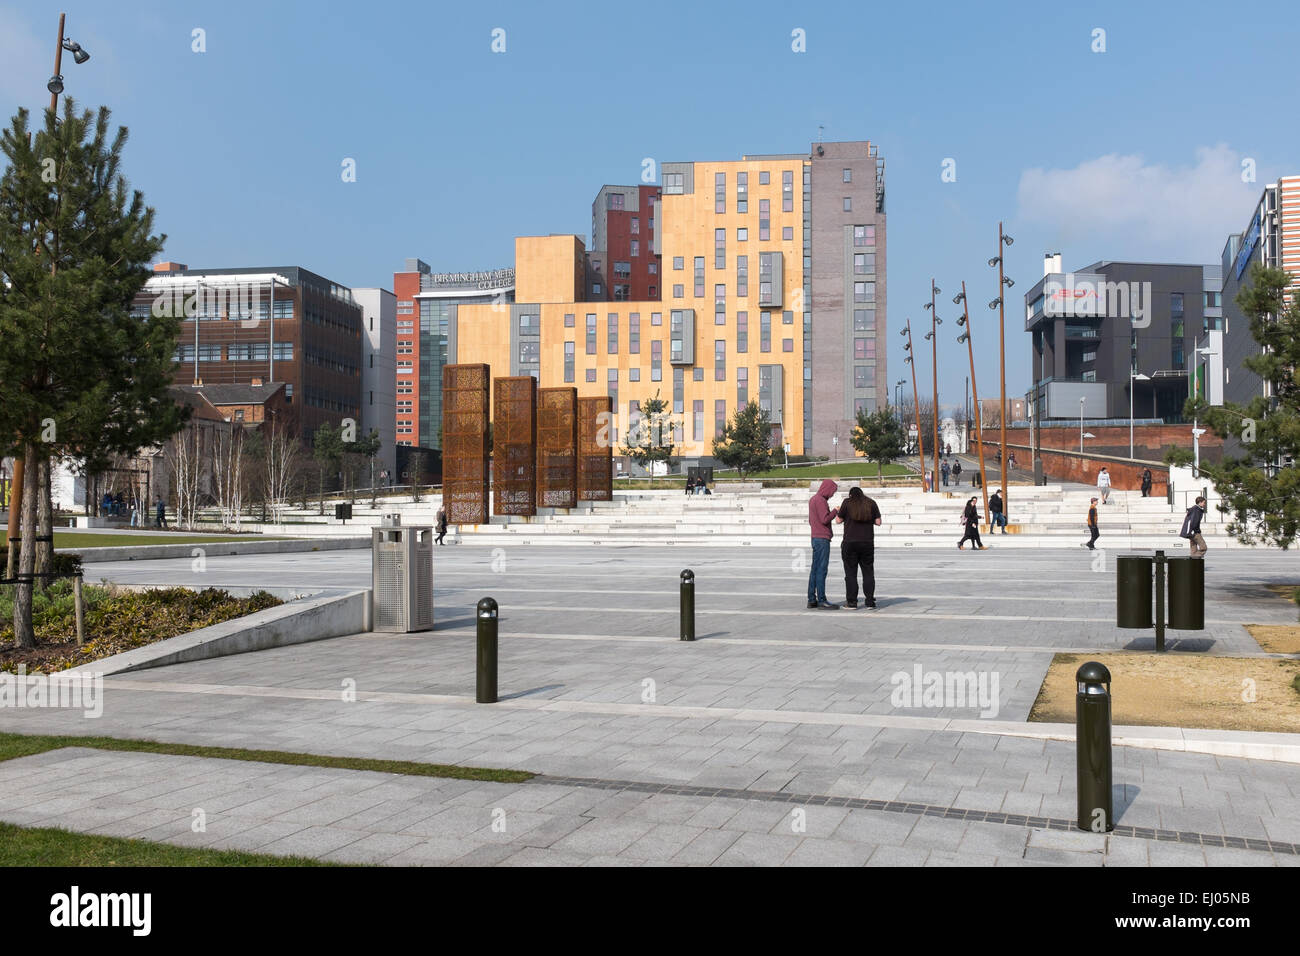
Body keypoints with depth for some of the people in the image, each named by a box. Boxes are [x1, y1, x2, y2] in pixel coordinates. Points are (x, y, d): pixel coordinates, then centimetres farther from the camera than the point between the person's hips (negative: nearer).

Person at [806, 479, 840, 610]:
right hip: (822, 539, -10)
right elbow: (825, 519, -20)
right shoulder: (820, 500, -13)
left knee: (815, 569, 9)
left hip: (815, 538, 10)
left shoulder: (812, 499, 18)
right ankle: (821, 600, -11)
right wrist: (835, 510, -6)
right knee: (821, 569, -10)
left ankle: (812, 599, 10)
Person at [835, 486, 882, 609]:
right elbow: (878, 522, 4)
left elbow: (839, 520, 1)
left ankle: (851, 602, 4)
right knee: (868, 573, 8)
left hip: (850, 543, -2)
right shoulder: (871, 503, 5)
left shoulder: (847, 502, -2)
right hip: (868, 543, 2)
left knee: (850, 573, 4)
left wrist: (837, 511, 21)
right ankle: (870, 602, 5)